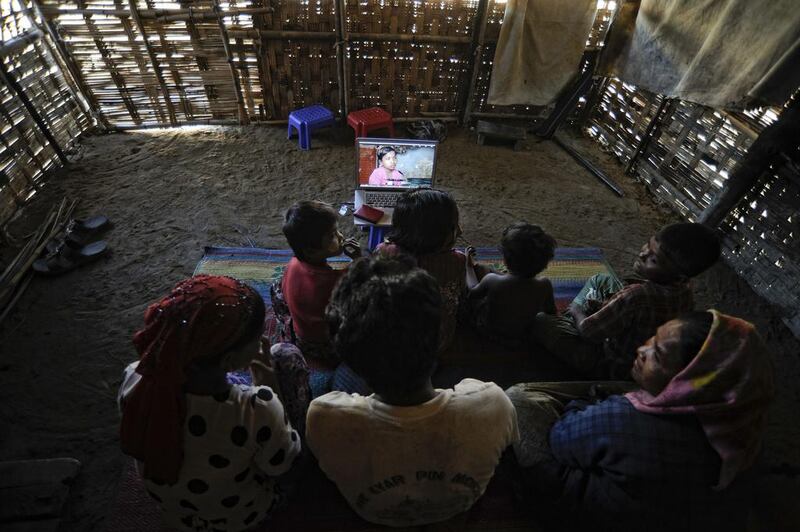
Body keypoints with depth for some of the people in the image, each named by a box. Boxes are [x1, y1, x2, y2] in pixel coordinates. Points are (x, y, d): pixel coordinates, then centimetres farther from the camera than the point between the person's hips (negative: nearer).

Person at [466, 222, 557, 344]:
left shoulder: (492, 281, -34)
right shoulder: (545, 286, -29)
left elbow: (473, 291, -9)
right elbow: (552, 312, -8)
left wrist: (469, 265, 6)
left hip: (487, 331, -2)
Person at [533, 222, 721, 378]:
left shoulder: (636, 296, -40)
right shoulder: (683, 289, -15)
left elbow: (587, 330, -27)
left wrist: (577, 311, -7)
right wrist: (605, 306, -4)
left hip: (608, 365, -7)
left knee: (540, 320, -12)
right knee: (601, 281, 15)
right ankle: (570, 321, 23)